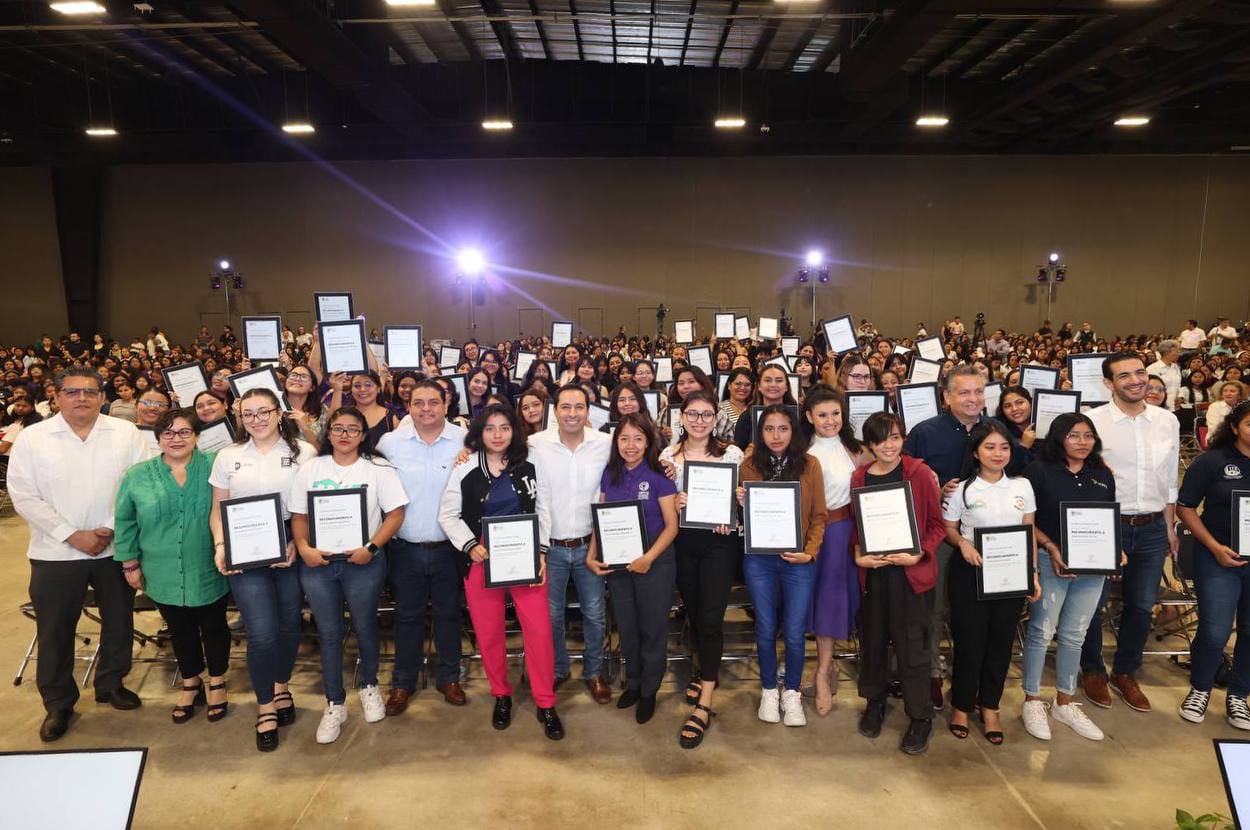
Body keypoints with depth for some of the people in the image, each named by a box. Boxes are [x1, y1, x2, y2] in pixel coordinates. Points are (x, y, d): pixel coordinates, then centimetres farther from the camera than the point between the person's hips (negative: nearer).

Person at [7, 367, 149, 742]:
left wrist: (111, 529, -13)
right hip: (56, 553, -1)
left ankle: (111, 683, 35)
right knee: (55, 630, 9)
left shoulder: (126, 433, -2)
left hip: (115, 547, 1)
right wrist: (73, 536, -14)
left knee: (119, 620, 14)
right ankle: (58, 703, 27)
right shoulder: (32, 438, -3)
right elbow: (24, 498, -7)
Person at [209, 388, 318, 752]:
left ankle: (281, 687, 38)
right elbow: (218, 510, 11)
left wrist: (297, 543, -12)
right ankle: (265, 707, 17)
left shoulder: (303, 452, 0)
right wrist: (220, 546, -5)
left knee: (288, 625, 10)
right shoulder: (228, 456, 8)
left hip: (291, 550, 0)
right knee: (262, 633, -4)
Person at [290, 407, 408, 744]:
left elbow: (395, 514, -6)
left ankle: (368, 685, 37)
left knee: (364, 627, 12)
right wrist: (304, 548, -10)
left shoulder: (378, 468, -3)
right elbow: (298, 515, 7)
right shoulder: (310, 469, 5)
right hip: (317, 562, 2)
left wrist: (372, 548, -16)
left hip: (363, 562, -2)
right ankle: (334, 705, 22)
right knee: (329, 633, 9)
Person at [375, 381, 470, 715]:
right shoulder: (390, 443, -3)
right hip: (405, 547, 1)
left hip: (449, 546, 0)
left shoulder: (465, 441, -7)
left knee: (448, 613, 14)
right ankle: (402, 683, 28)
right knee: (407, 615, 13)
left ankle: (449, 677, 30)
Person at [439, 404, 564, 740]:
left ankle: (545, 704, 11)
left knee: (539, 629, -4)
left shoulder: (529, 466, 3)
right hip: (481, 559, 0)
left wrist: (541, 552, -3)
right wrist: (470, 546, -12)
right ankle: (501, 695, 30)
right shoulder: (465, 469, -1)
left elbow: (543, 510, 6)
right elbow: (448, 515, 1)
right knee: (488, 632, 8)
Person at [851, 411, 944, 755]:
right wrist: (859, 556, -7)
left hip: (912, 573, -3)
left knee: (912, 645, 3)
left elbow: (938, 523, -4)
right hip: (872, 571, 3)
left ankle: (921, 717, 20)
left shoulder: (919, 472, -8)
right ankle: (875, 701, 36)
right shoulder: (859, 477, 2)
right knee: (873, 639, 15)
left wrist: (918, 555, -17)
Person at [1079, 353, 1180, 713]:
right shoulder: (1093, 421, -11)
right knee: (1092, 602, 9)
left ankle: (1125, 673, 35)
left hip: (1152, 528, 4)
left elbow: (1170, 480, 11)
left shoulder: (1168, 421, 4)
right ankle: (1093, 670, 31)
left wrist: (1170, 527, 11)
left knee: (1142, 606, 15)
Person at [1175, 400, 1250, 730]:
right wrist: (1215, 547, -10)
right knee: (1214, 633, -3)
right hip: (1220, 559, -3)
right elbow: (1185, 508, -2)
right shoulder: (1212, 461, -5)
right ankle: (1199, 689, 22)